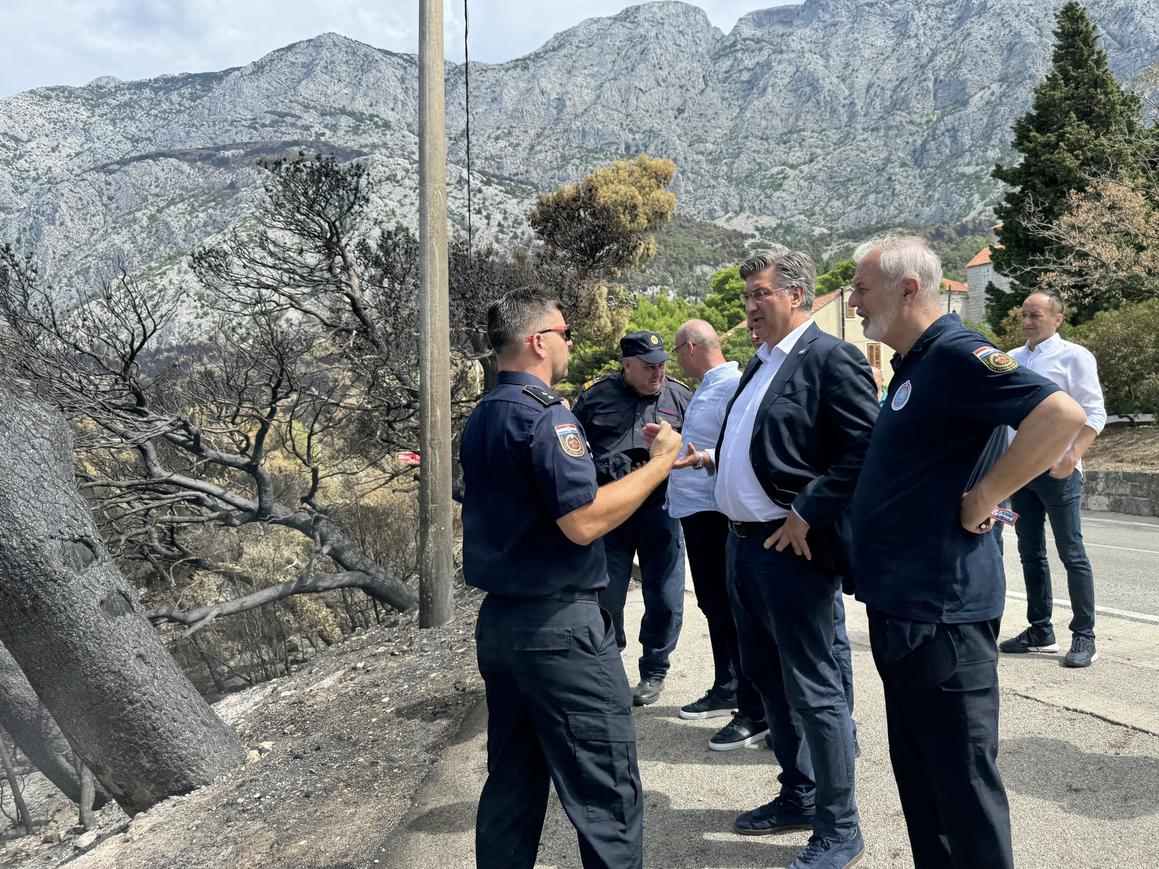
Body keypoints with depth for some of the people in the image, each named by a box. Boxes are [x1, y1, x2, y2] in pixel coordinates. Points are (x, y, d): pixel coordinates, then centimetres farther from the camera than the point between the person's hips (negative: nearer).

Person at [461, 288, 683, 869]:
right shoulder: (545, 414, -16)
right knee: (606, 794, 1)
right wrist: (660, 462, -13)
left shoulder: (481, 418, 12)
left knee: (513, 779, 16)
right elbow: (583, 522, -22)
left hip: (498, 620, 9)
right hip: (559, 626, -9)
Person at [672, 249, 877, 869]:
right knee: (767, 678, 18)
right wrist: (708, 458, 8)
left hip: (793, 548, -9)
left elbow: (865, 451, -20)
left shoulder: (831, 359, -12)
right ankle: (799, 796, 36)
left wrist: (807, 515, -21)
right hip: (743, 543, 10)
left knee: (812, 689, 0)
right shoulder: (760, 364, 16)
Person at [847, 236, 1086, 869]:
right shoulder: (914, 364, 14)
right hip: (902, 604, 10)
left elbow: (1062, 414, -28)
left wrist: (983, 497, -21)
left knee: (962, 781, 2)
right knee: (916, 770, 19)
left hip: (941, 609, -10)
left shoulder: (955, 353, -16)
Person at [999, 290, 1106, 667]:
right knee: (1030, 553, 11)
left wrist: (1073, 456, -21)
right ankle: (1040, 631, 21)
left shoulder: (1073, 356, -3)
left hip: (1057, 470, -6)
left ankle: (1084, 637, 6)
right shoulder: (1011, 359, 15)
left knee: (1072, 554, -2)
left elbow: (1094, 413, -8)